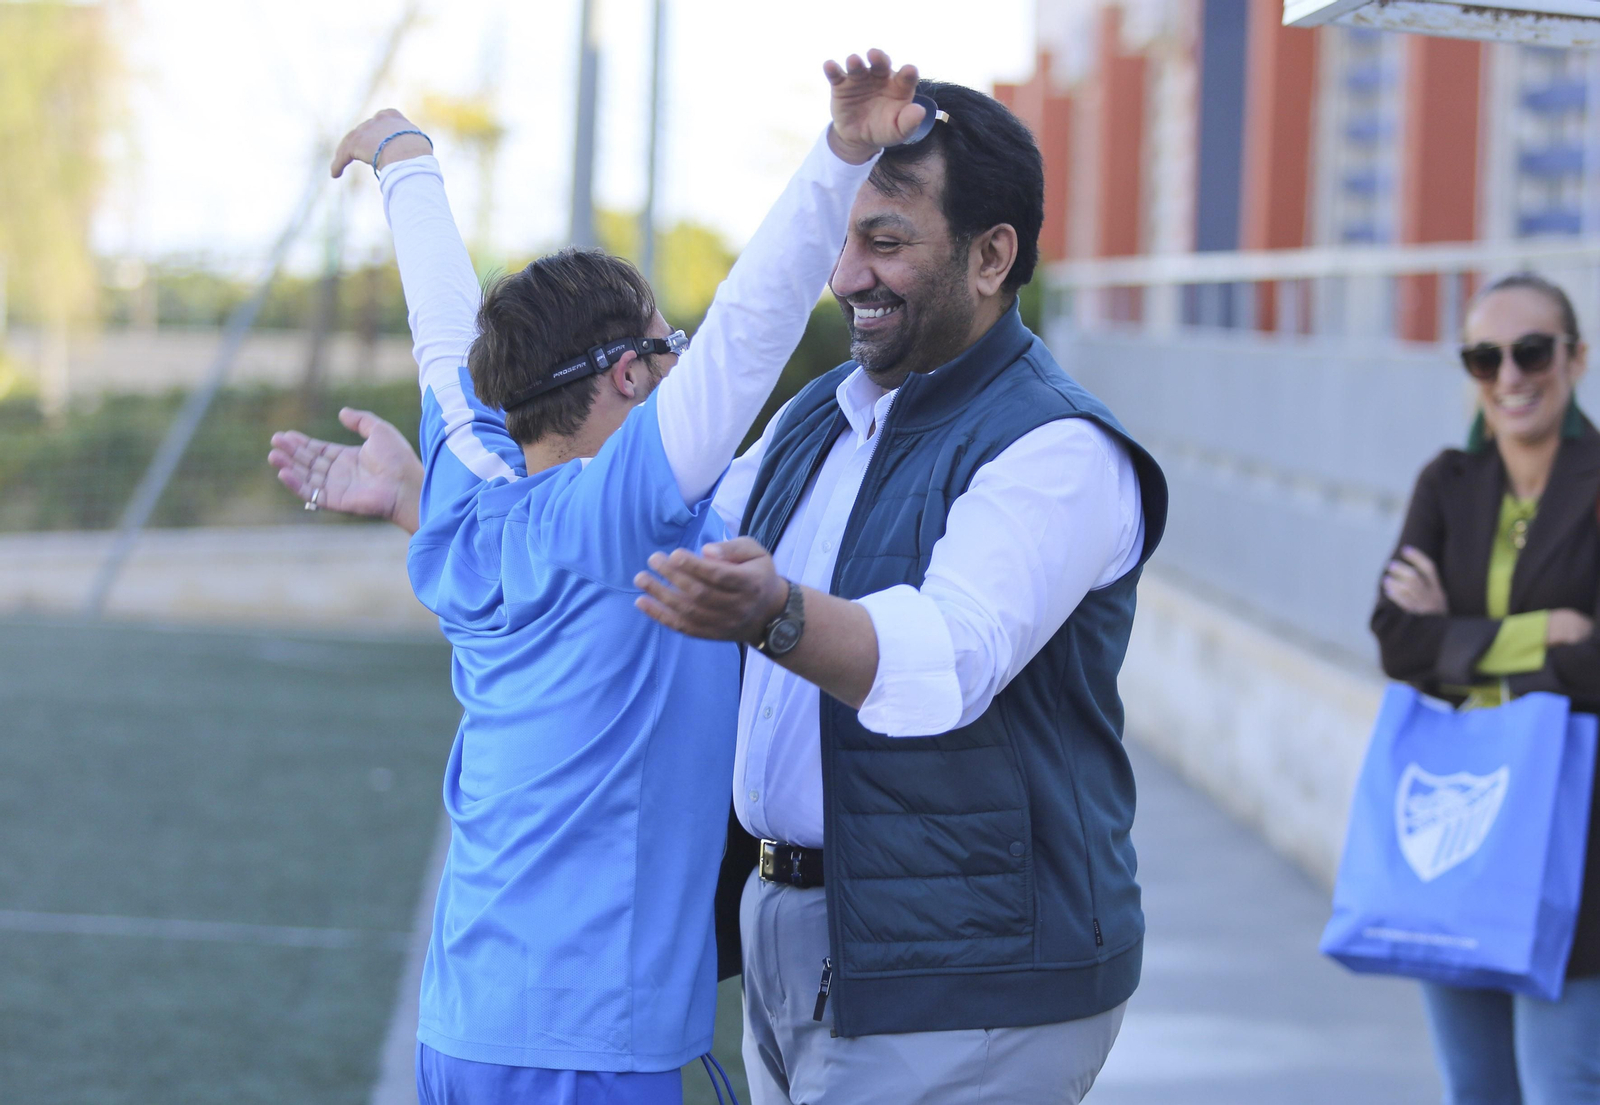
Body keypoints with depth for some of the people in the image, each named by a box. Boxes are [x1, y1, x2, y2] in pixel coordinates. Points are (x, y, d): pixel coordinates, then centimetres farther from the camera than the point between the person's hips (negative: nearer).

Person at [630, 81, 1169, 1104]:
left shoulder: (1057, 452, -16)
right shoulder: (818, 418, 12)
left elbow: (949, 661, -32)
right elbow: (655, 541, 24)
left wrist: (775, 614, -51)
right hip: (790, 940, 9)